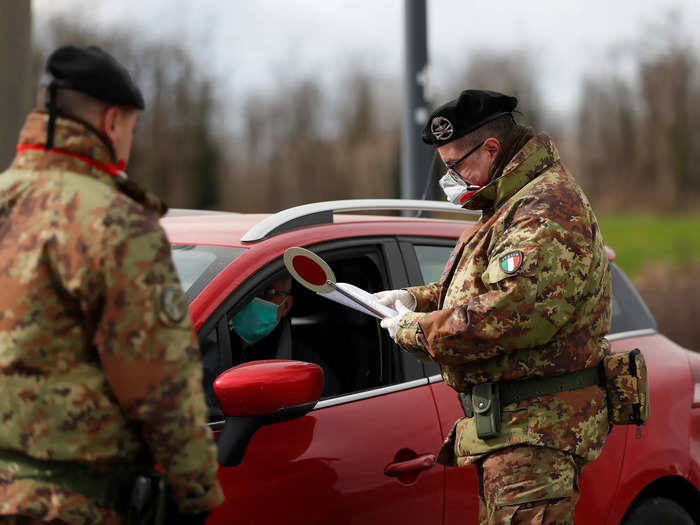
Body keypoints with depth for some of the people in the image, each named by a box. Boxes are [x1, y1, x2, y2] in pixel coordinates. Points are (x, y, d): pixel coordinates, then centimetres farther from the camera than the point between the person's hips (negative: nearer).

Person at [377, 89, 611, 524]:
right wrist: (415, 299, 14)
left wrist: (414, 329, -15)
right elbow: (483, 290, 32)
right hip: (510, 425, 11)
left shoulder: (547, 211, -17)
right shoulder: (511, 206, 21)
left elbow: (509, 314, -27)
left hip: (536, 428, -11)